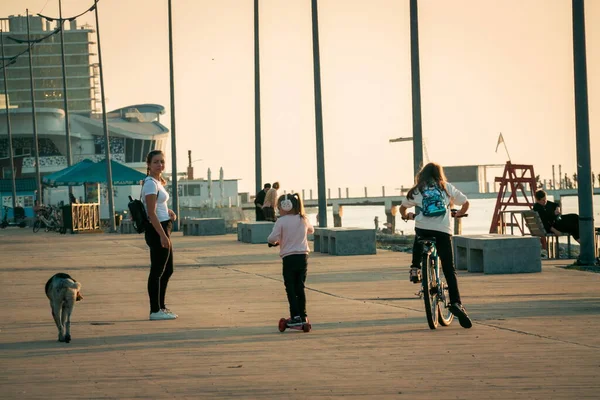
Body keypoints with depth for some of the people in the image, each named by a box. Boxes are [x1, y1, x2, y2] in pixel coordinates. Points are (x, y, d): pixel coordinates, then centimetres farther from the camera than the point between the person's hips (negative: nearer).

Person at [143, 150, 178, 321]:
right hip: (157, 230, -10)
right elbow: (151, 213, -20)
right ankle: (155, 311, 1)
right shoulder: (151, 183, -15)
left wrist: (169, 212, 7)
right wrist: (162, 235, -24)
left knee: (167, 270, 17)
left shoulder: (157, 182, 14)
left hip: (163, 229, 10)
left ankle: (160, 306, 26)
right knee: (157, 271, -4)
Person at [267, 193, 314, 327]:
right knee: (300, 287, 11)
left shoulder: (281, 221, -9)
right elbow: (311, 230, 25)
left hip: (289, 258, -4)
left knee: (290, 288, 2)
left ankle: (295, 316, -3)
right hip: (303, 256, 4)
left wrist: (275, 241, 7)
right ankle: (303, 315, 12)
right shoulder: (303, 219, 6)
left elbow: (272, 238, -15)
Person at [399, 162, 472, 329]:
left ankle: (415, 268, 22)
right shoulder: (447, 187, 18)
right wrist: (459, 213, 41)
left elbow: (403, 208, 21)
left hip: (423, 228, 1)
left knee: (418, 244, 40)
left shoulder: (416, 190, 17)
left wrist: (407, 215, 43)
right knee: (449, 270, -2)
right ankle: (456, 303, -16)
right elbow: (465, 203, 22)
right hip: (443, 230, -1)